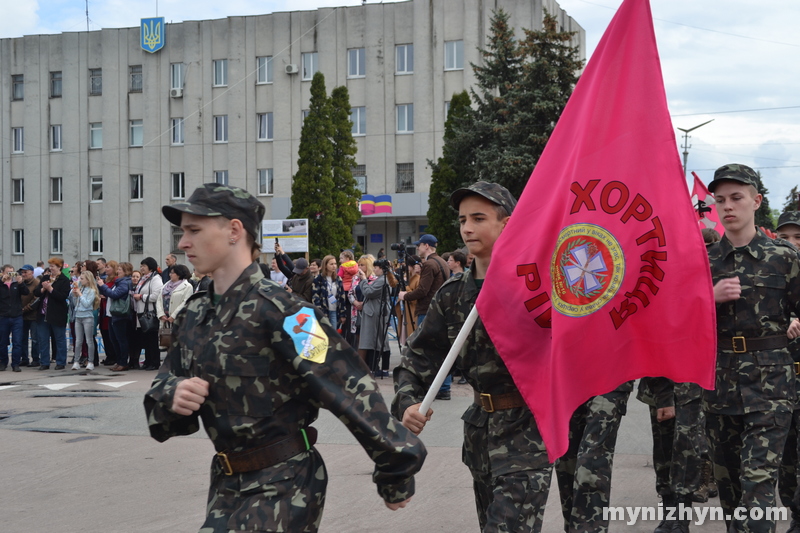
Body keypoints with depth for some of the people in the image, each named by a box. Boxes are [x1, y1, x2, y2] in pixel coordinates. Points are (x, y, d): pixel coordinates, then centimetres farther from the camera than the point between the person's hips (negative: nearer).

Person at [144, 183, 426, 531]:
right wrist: (172, 395, -13)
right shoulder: (193, 316, 6)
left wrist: (396, 473, -19)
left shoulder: (276, 310, -17)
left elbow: (347, 387, -20)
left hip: (283, 485, -7)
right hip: (226, 482, 7)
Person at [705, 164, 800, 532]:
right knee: (727, 480, 13)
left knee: (758, 481, -13)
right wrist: (710, 297, -10)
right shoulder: (706, 261, 8)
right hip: (719, 380, 4)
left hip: (769, 381, -4)